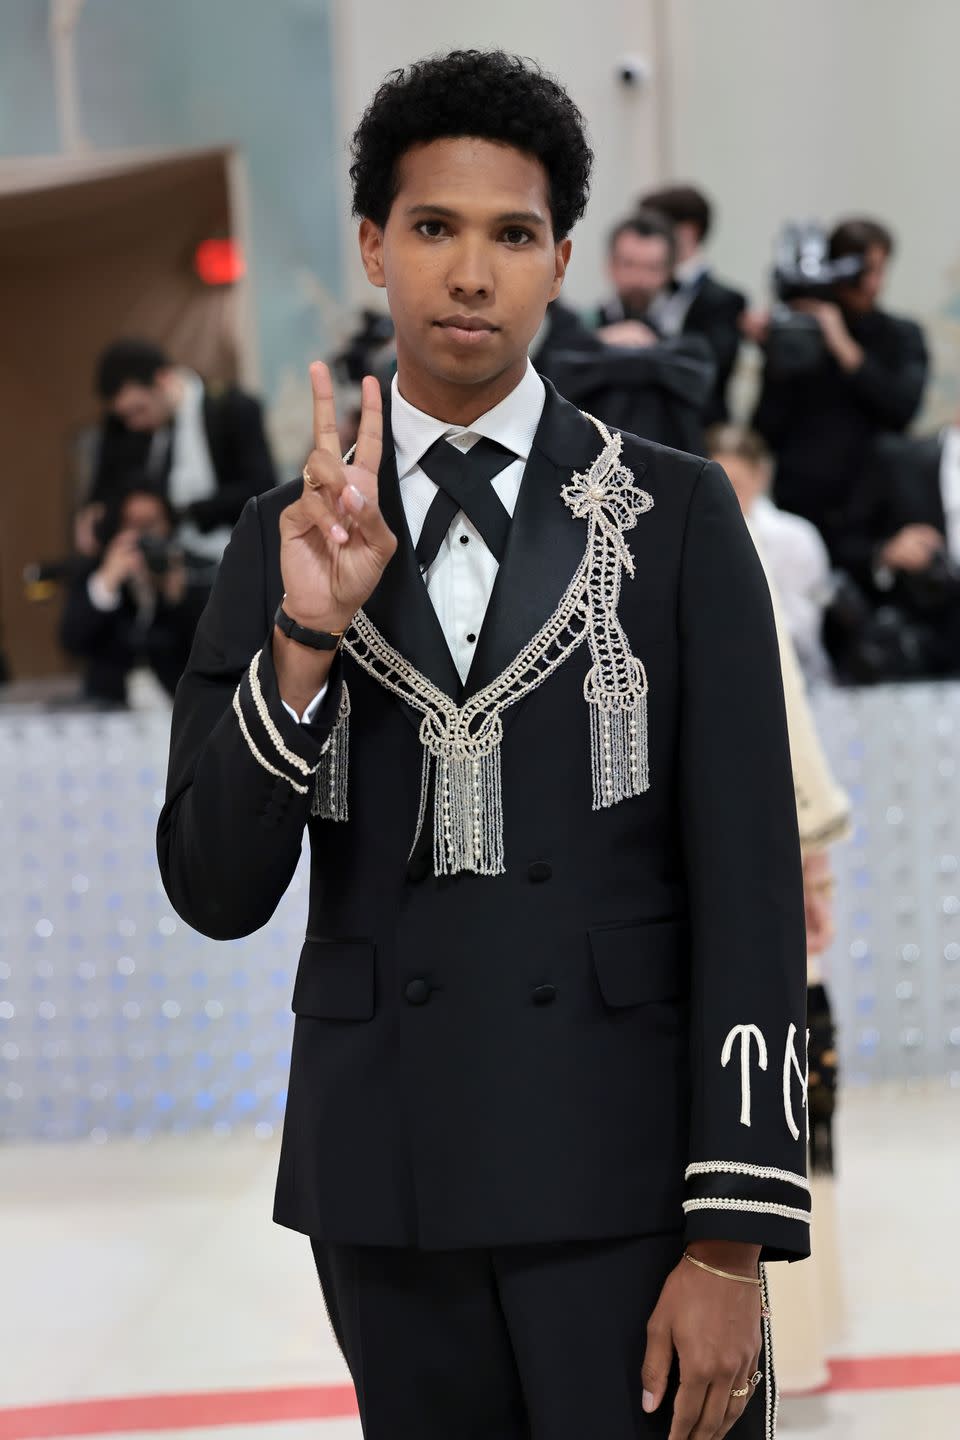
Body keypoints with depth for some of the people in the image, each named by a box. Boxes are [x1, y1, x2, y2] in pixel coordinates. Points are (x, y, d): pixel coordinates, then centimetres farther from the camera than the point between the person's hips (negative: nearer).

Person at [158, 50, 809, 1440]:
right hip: (386, 1187, 2)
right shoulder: (286, 538, 4)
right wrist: (309, 633, -15)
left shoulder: (677, 515, -1)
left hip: (626, 1177, -2)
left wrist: (733, 1243, -9)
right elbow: (214, 893, 0)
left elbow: (748, 884, -4)